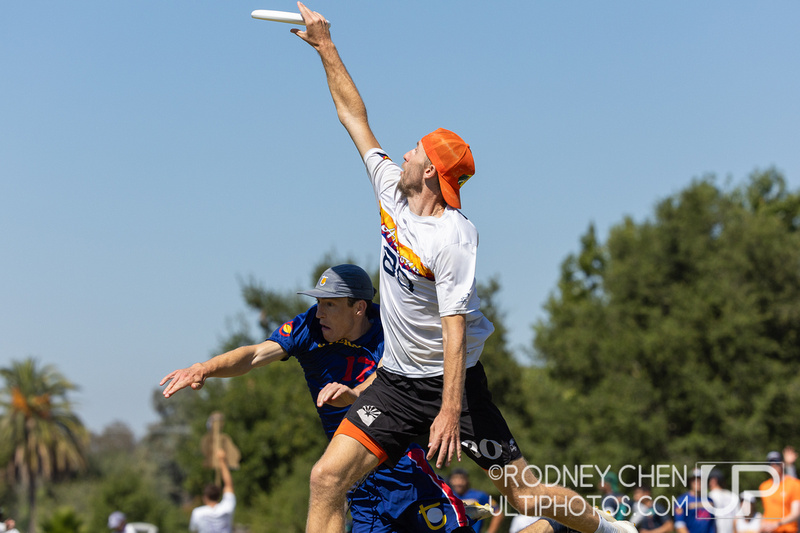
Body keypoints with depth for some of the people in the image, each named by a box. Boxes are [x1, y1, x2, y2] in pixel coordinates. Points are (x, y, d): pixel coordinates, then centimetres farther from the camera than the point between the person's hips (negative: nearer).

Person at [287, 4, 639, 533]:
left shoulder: (452, 238, -20)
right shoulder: (393, 194, 2)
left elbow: (455, 330, -24)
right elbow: (355, 118, 12)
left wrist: (450, 411, -30)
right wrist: (325, 47, 14)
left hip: (452, 380, -6)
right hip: (395, 381, 7)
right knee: (326, 478, -10)